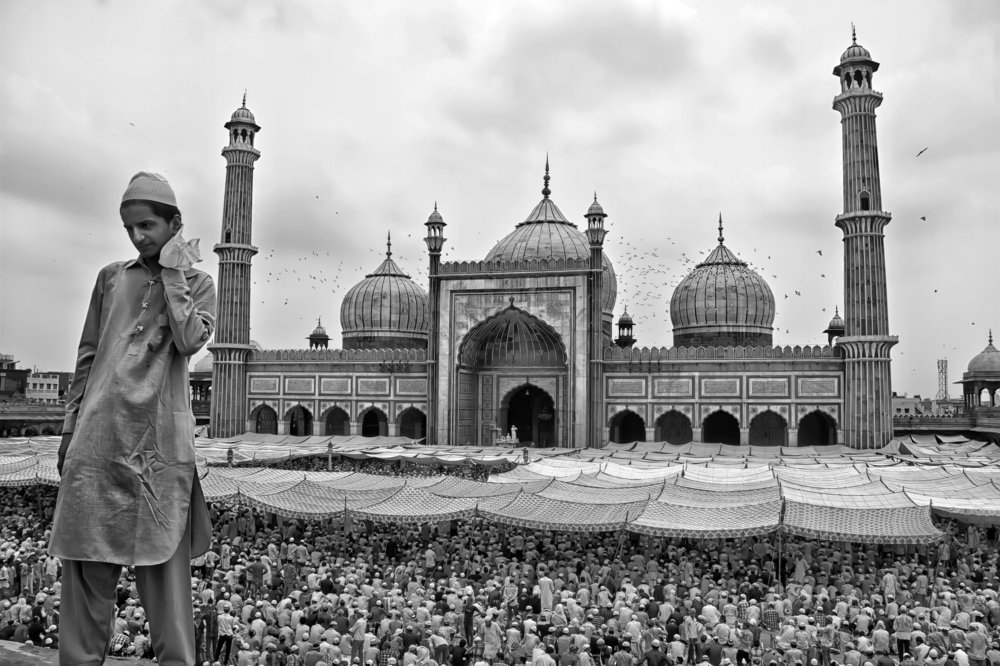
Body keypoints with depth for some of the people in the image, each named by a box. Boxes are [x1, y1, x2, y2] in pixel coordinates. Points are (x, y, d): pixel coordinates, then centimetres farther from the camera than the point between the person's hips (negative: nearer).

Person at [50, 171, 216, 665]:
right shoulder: (111, 277, 15)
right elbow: (87, 356, 17)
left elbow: (190, 341, -11)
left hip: (162, 441, -2)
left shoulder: (197, 283, 8)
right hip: (99, 435, 3)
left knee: (164, 561, 0)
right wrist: (70, 425, 14)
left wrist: (173, 271, -6)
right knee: (88, 562, 6)